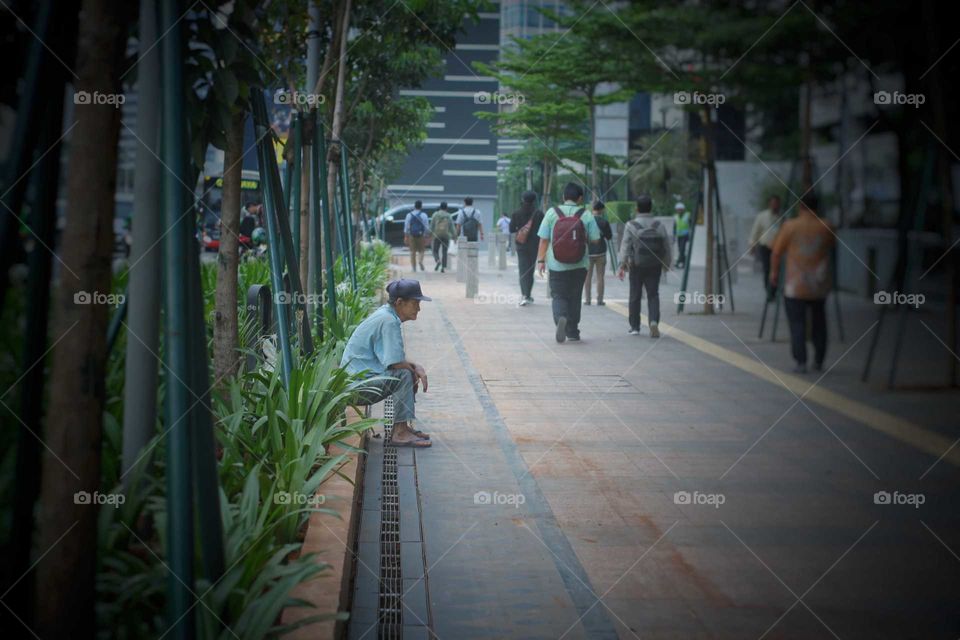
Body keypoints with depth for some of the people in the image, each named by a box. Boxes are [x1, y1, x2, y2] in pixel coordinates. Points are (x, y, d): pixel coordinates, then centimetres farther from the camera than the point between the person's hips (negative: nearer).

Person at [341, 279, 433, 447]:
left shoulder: (387, 316, 11)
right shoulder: (388, 321, -19)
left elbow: (396, 358, 16)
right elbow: (395, 362, -24)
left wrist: (417, 367, -1)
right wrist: (415, 370, -5)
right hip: (358, 384, -10)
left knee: (412, 371, 13)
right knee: (405, 376, -23)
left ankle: (403, 427, 13)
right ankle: (400, 433, -22)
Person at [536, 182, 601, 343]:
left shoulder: (551, 213, -4)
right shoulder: (586, 215, -4)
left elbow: (544, 239, -5)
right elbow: (595, 239, -4)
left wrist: (540, 260, 0)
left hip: (556, 265, -1)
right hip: (579, 266, 1)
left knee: (559, 296, 8)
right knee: (574, 298, 14)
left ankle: (560, 318, -22)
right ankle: (572, 332, 19)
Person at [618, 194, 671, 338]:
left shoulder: (631, 225, -5)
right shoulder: (659, 226, 3)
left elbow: (625, 246, -10)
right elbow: (667, 246, 7)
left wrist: (622, 265, -9)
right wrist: (666, 264, 19)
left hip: (636, 266, -2)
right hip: (655, 266, 2)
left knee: (635, 296, 8)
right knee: (653, 295, 5)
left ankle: (635, 327, 15)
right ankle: (654, 321, -17)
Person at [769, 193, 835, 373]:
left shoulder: (790, 226, -8)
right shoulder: (825, 227, -1)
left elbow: (776, 252, -5)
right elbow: (832, 246, 17)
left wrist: (774, 272, 9)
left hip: (796, 283, -3)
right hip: (819, 283, 3)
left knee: (797, 323, -1)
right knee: (819, 322, 18)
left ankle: (801, 362, -9)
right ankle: (818, 361, 24)